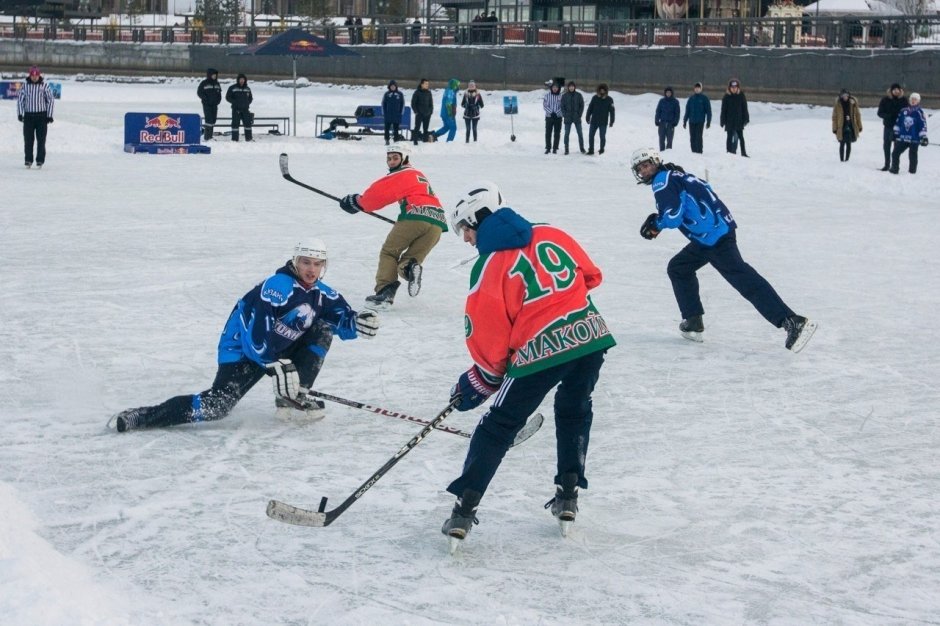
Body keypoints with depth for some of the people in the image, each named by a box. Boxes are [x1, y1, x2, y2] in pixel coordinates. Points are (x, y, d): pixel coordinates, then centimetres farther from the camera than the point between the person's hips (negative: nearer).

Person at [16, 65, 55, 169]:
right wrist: (20, 113, -1)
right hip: (28, 115, 1)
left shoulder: (44, 85, -1)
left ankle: (40, 160, 5)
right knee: (28, 139, -1)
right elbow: (20, 99, 8)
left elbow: (51, 100, 3)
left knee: (41, 139, -1)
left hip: (42, 115, -1)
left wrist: (49, 115, -2)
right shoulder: (25, 85, 2)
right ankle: (28, 160, 5)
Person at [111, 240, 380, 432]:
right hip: (243, 348, -8)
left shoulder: (321, 294, 2)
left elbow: (341, 319, 6)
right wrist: (278, 366, -31)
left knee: (323, 330, -2)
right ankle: (141, 417, -20)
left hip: (279, 348, 8)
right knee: (217, 406, -23)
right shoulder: (278, 285, -23)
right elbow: (258, 330, -29)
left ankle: (293, 398, -5)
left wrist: (357, 322, -18)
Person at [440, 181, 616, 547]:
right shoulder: (551, 235, 9)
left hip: (539, 351, -5)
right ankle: (567, 496, 26)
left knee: (499, 427, 7)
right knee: (574, 413, 28)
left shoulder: (490, 264, -5)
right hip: (591, 336, 5)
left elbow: (487, 332, -3)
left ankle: (464, 509, 3)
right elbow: (590, 275, 19)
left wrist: (484, 377, 12)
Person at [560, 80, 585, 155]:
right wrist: (564, 115, -7)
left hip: (577, 118, 0)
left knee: (580, 133, 1)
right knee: (566, 134, 2)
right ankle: (566, 149, 8)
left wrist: (579, 114, -6)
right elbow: (562, 106, 3)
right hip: (568, 118, 0)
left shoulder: (578, 95, 0)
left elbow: (582, 105, 3)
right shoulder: (564, 96, 1)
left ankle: (582, 148, 10)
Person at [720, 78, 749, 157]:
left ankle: (743, 152, 6)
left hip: (739, 121, 1)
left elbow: (744, 109, 6)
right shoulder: (727, 97, -1)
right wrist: (723, 121, -3)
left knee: (740, 137, 1)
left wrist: (745, 119, 1)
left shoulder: (741, 96, 1)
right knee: (730, 137, 4)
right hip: (729, 121, -1)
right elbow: (723, 110, 1)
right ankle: (730, 152, 9)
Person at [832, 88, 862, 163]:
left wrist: (859, 126, 7)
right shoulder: (838, 104, -4)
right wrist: (835, 128, -2)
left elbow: (857, 115, 7)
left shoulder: (853, 103, 1)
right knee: (842, 144, 3)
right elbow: (834, 117, 0)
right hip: (842, 127, -1)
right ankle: (842, 160, 9)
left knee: (848, 144, 4)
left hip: (851, 126, 1)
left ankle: (847, 159, 10)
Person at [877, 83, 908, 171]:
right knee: (886, 145, 9)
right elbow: (880, 113, -2)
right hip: (888, 126, 2)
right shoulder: (885, 100, -2)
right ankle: (887, 164, 22)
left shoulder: (904, 100, -3)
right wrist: (888, 116, -19)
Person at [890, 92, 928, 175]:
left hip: (914, 139, -4)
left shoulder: (919, 113, -6)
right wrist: (895, 132, 13)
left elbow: (923, 125, -8)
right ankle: (894, 169, 14)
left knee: (912, 155, 2)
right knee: (896, 153, 2)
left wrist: (923, 137, -12)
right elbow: (898, 122, 14)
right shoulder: (903, 111, 7)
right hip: (902, 137, 4)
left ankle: (912, 171, 13)